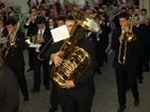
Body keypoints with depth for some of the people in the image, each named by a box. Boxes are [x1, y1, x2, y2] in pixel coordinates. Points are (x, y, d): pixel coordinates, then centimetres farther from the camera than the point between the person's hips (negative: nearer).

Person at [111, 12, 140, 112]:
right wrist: (120, 39, -20)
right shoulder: (116, 31, 3)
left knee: (132, 83, 4)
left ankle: (136, 96, 36)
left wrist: (129, 33, -18)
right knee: (120, 86, 6)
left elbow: (137, 46, -13)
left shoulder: (134, 31, -3)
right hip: (119, 62, 2)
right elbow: (113, 47, -3)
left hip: (131, 62, -2)